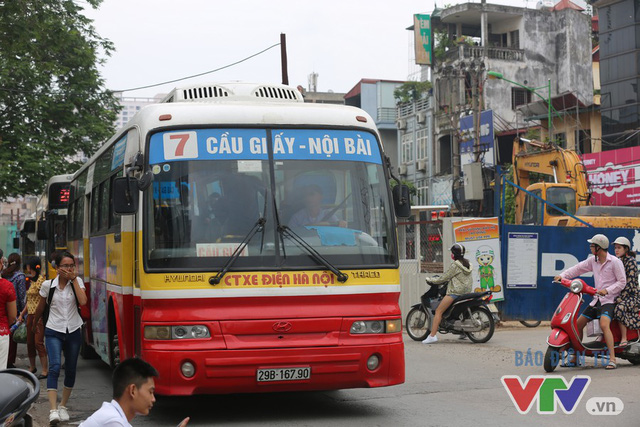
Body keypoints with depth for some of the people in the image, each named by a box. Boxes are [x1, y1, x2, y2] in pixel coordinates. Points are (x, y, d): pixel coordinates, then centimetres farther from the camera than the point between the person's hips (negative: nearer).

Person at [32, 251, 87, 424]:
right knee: (54, 367, -19)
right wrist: (34, 324, 23)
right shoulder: (48, 285, -3)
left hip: (73, 331, 2)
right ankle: (53, 410, -25)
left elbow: (83, 301, -19)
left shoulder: (77, 282, -1)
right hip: (54, 331, -2)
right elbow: (40, 308, 12)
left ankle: (63, 406, 25)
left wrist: (74, 279, -17)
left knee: (70, 370, 9)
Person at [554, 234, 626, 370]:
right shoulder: (593, 260, 10)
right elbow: (578, 268, 10)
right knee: (578, 324, 6)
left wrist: (607, 290, -22)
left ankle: (612, 359, -33)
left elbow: (622, 282, -10)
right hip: (596, 300, 8)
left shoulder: (615, 262, -9)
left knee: (604, 325, -31)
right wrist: (563, 275, -4)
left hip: (609, 299, -8)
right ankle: (575, 357, 17)